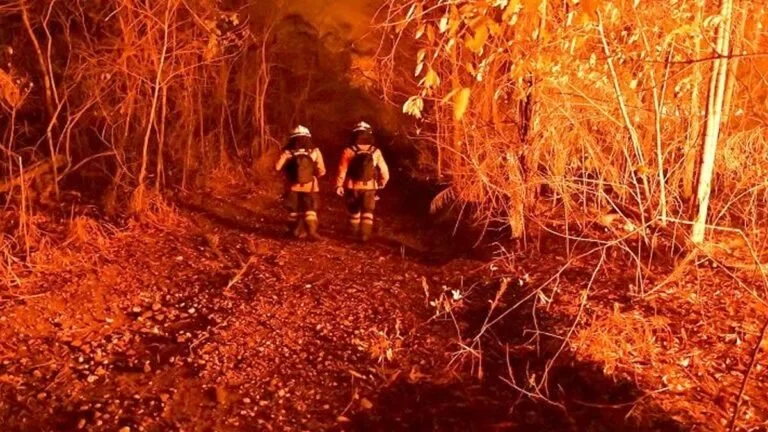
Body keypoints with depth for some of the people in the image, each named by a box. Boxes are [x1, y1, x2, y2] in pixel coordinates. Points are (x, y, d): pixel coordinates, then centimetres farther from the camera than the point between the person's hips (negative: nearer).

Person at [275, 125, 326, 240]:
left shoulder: (288, 152, -10)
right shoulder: (315, 151, -10)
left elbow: (277, 167, -13)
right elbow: (321, 171, -10)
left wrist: (288, 170, 7)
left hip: (293, 186, 1)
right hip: (309, 186, -1)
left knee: (294, 209, 15)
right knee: (310, 209, 8)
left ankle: (297, 232, 21)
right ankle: (312, 230, -7)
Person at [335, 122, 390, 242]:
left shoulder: (348, 151, -11)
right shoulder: (376, 152, -7)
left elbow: (342, 170, -11)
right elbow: (384, 170, -3)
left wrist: (339, 185, 0)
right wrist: (382, 183, 15)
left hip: (353, 186, 0)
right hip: (369, 186, 0)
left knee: (354, 211, 19)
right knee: (367, 212, 10)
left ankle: (355, 232, 30)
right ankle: (365, 234, -1)